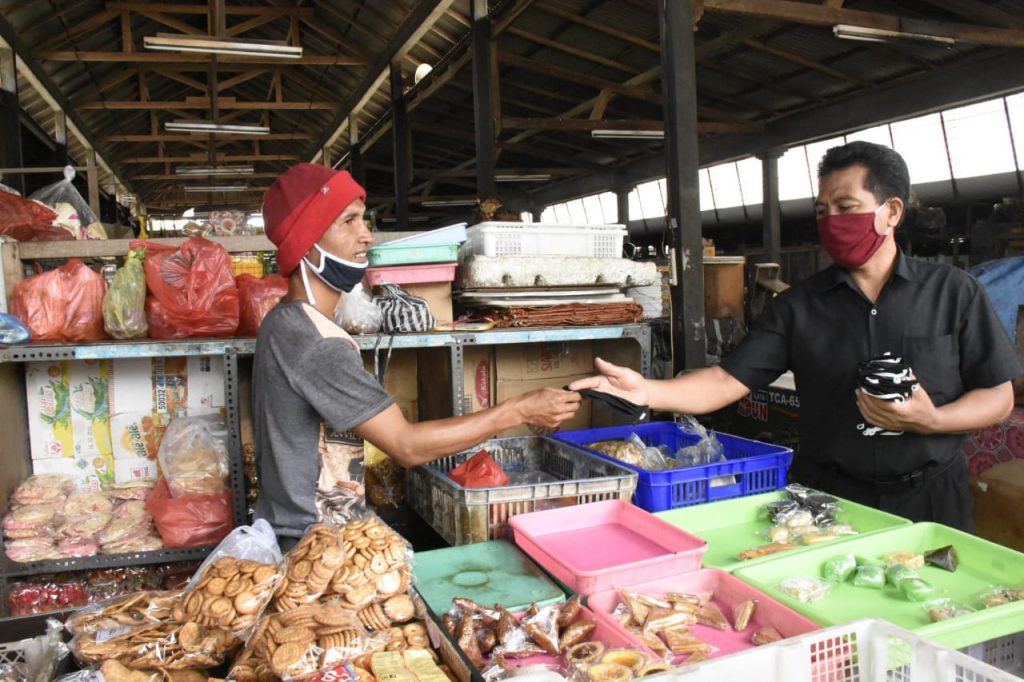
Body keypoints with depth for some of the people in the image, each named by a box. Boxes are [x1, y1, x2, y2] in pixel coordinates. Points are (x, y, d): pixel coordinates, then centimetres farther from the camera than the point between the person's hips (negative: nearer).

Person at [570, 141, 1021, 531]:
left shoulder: (953, 292, -1)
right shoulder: (799, 305, -1)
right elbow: (728, 380, -8)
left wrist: (932, 420, -19)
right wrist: (647, 391, -24)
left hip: (930, 501, 0)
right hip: (827, 498, 0)